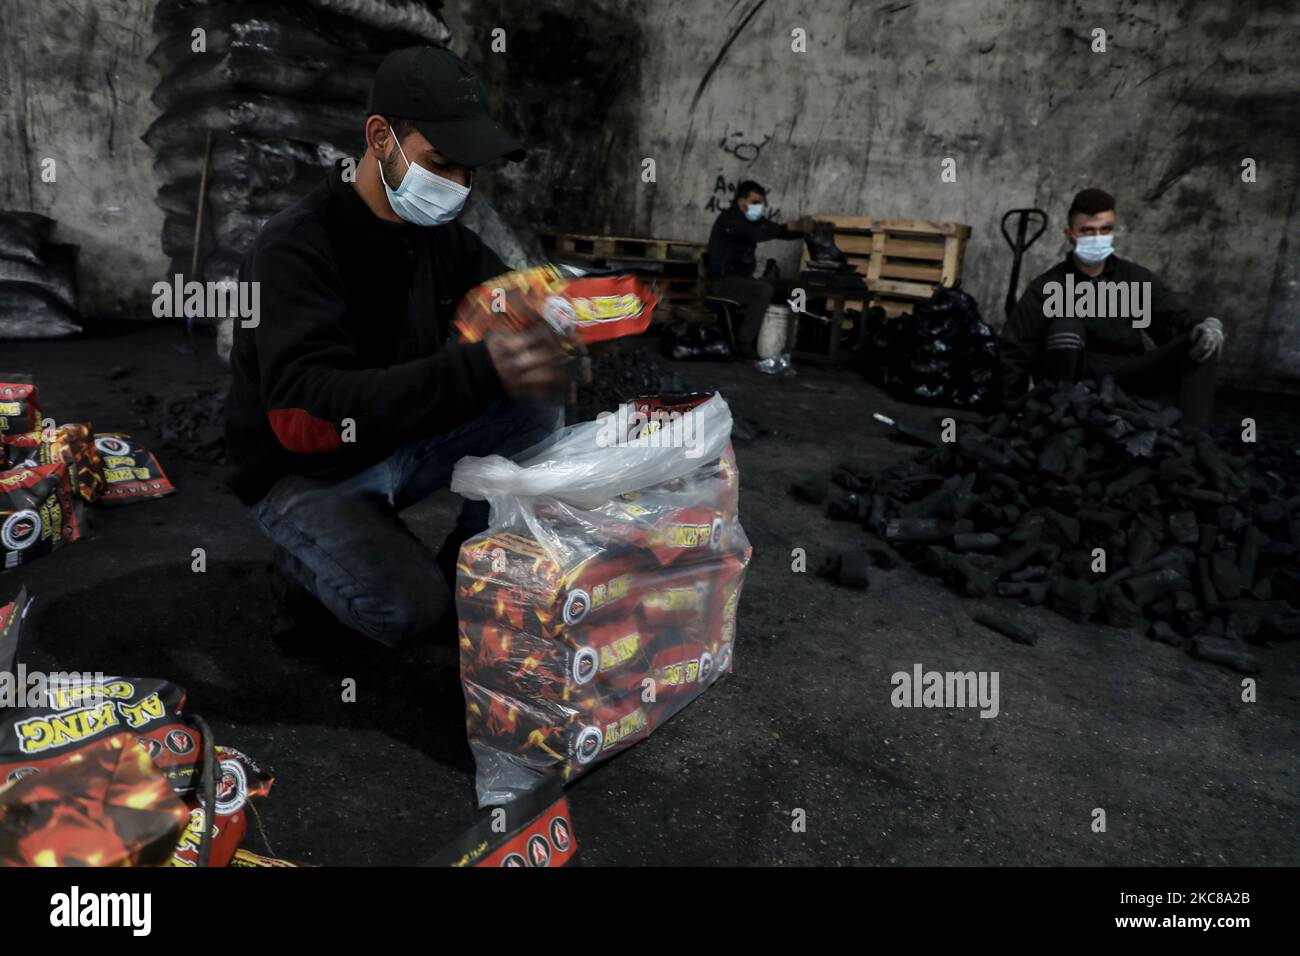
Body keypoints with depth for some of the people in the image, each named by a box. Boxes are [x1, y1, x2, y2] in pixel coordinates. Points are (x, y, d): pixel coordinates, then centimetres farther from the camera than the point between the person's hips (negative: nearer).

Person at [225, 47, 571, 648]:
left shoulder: (436, 229, -3)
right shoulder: (294, 248, -25)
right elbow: (304, 414, -37)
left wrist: (538, 336, -25)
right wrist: (479, 369, -49)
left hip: (400, 445, 6)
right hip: (304, 475, -6)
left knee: (536, 408, -14)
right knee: (409, 609, -29)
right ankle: (310, 563, 4)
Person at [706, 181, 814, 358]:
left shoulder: (752, 219, 12)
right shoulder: (729, 218, -16)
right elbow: (755, 234, -32)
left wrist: (800, 228, -15)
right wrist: (790, 227, -33)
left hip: (740, 278, 9)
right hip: (722, 282, -9)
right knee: (764, 290, -28)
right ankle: (744, 344, -23)